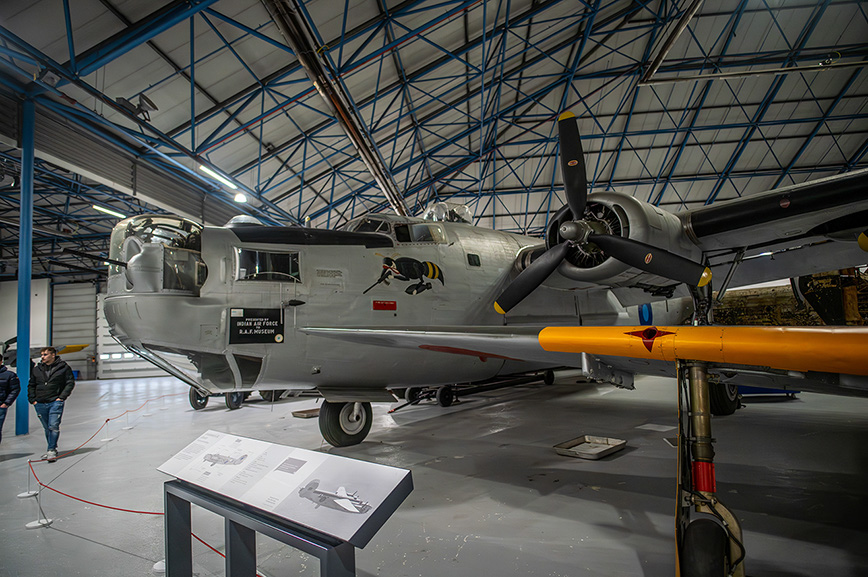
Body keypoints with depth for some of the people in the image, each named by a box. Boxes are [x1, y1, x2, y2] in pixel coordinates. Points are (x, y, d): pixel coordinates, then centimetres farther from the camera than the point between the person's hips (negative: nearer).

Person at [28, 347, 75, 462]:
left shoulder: (63, 367, -2)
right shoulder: (36, 368, 9)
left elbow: (70, 382, -1)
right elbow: (31, 385, 18)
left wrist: (62, 397, -8)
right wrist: (32, 399, 8)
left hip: (55, 402, -4)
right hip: (40, 404, 4)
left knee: (53, 426, -11)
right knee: (47, 428, 12)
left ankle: (52, 450, -6)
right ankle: (52, 449, 23)